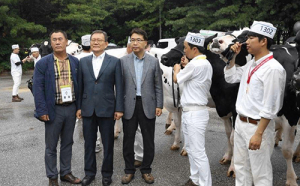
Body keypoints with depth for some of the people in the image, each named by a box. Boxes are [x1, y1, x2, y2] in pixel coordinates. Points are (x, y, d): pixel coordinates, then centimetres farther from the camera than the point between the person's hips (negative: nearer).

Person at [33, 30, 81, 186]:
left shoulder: (75, 62, 5)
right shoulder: (43, 63, -5)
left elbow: (79, 85, 9)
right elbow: (38, 88, -7)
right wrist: (42, 111, -13)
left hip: (71, 108, 3)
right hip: (53, 109, -3)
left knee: (67, 143, 15)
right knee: (51, 146, 7)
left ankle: (65, 172, 28)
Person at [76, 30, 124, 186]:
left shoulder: (115, 62, -1)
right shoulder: (83, 61, 7)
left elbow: (119, 86, -3)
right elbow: (80, 85, 8)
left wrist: (119, 108, -7)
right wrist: (78, 107, 4)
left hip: (107, 109, -2)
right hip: (88, 109, 2)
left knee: (108, 144, 9)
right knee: (89, 143, 12)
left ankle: (107, 173, 25)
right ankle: (90, 172, 27)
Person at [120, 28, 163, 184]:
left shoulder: (154, 61, 2)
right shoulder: (123, 61, 1)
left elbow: (158, 85, 4)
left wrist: (159, 105, -1)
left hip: (148, 105, 0)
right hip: (129, 105, 0)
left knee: (148, 140, 7)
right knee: (128, 140, 8)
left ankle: (146, 169, 23)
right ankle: (129, 170, 23)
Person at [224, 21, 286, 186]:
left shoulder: (273, 68, -19)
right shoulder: (251, 64, 6)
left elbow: (270, 107, -21)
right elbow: (230, 77, 23)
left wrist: (258, 134, -22)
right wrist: (233, 56, 9)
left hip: (257, 126, -8)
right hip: (240, 122, 8)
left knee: (260, 173, 5)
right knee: (241, 166, 20)